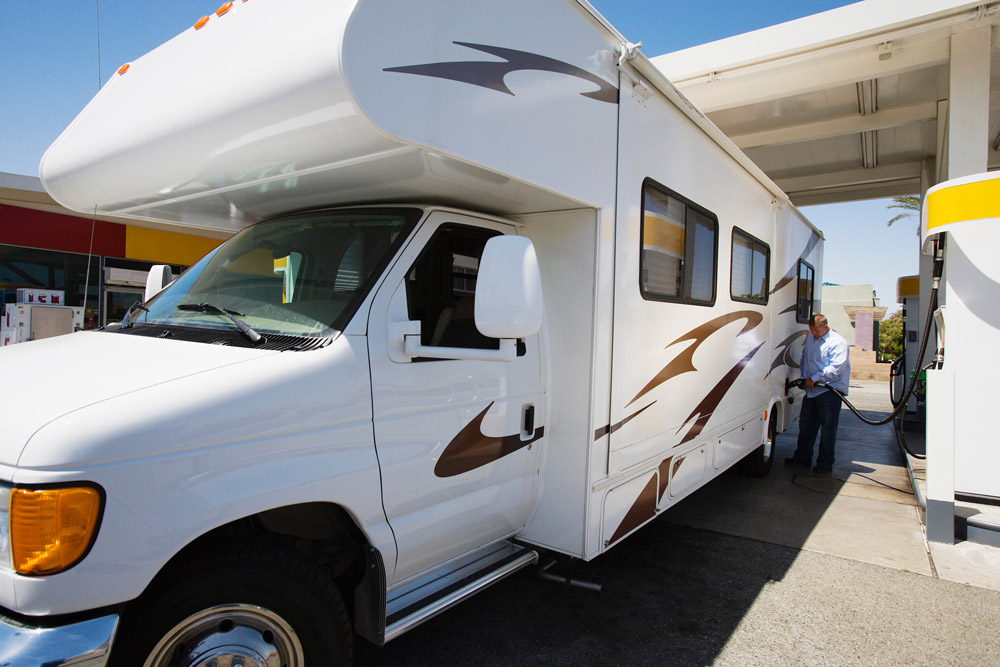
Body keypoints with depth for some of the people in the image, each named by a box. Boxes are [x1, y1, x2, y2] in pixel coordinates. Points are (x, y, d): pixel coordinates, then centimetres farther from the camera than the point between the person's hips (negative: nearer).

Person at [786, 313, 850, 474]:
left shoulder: (838, 342, -9)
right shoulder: (810, 339, 14)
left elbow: (836, 368, -17)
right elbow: (804, 359, 24)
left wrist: (814, 378, -15)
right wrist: (805, 377, 10)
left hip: (830, 391, -7)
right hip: (811, 391, 7)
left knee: (828, 429, 0)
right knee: (806, 425, 13)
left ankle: (825, 463, 9)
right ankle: (803, 457, 25)